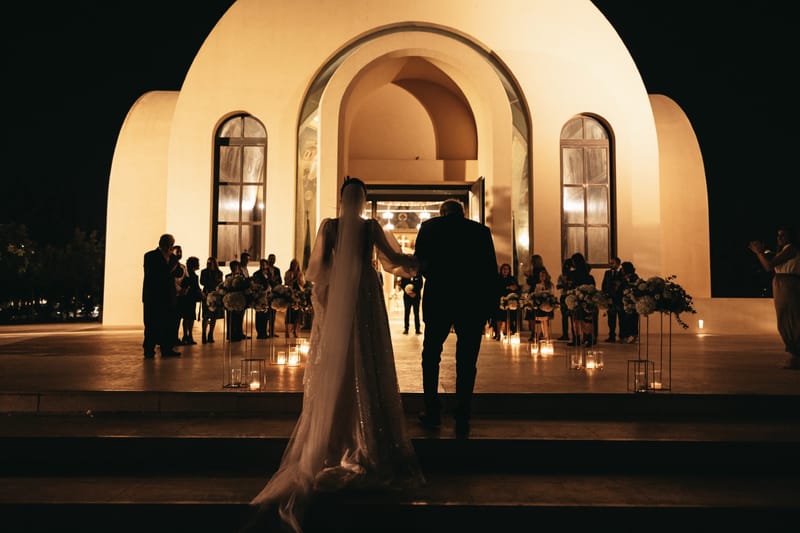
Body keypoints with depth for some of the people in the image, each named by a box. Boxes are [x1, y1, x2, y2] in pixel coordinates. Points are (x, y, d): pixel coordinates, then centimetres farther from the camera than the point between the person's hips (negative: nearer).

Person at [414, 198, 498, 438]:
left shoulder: (429, 226, 4)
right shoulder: (481, 230, 6)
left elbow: (419, 263, 2)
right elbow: (492, 271, 1)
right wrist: (490, 305, 4)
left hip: (439, 299, 0)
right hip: (473, 302, 1)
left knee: (431, 355, 16)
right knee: (466, 362, 7)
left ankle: (432, 412, 18)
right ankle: (462, 420, 10)